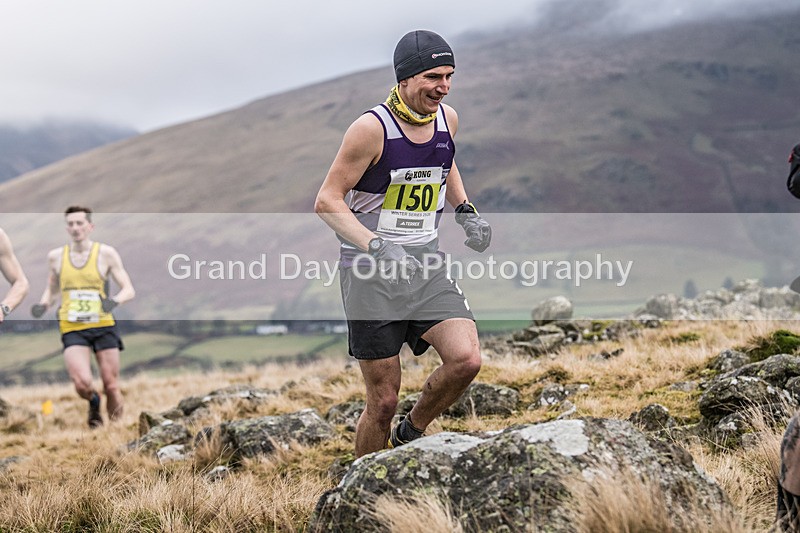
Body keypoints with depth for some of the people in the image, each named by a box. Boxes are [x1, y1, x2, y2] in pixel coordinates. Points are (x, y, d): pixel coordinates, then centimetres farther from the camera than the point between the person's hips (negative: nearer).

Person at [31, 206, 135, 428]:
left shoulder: (106, 253, 0)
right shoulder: (55, 256, 6)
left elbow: (129, 289, 0)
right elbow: (51, 290, 20)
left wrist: (115, 300, -22)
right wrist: (43, 305, -3)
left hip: (103, 326, 0)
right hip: (72, 329, 0)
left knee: (111, 385, 0)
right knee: (83, 383, -20)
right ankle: (93, 403, 16)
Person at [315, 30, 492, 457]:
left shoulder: (447, 119, 3)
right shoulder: (372, 128, -15)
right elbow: (327, 201, -14)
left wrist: (466, 212, 10)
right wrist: (377, 246, -28)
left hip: (425, 265, 5)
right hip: (370, 274, -5)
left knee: (466, 360, -16)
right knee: (383, 401, -1)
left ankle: (410, 436, 11)